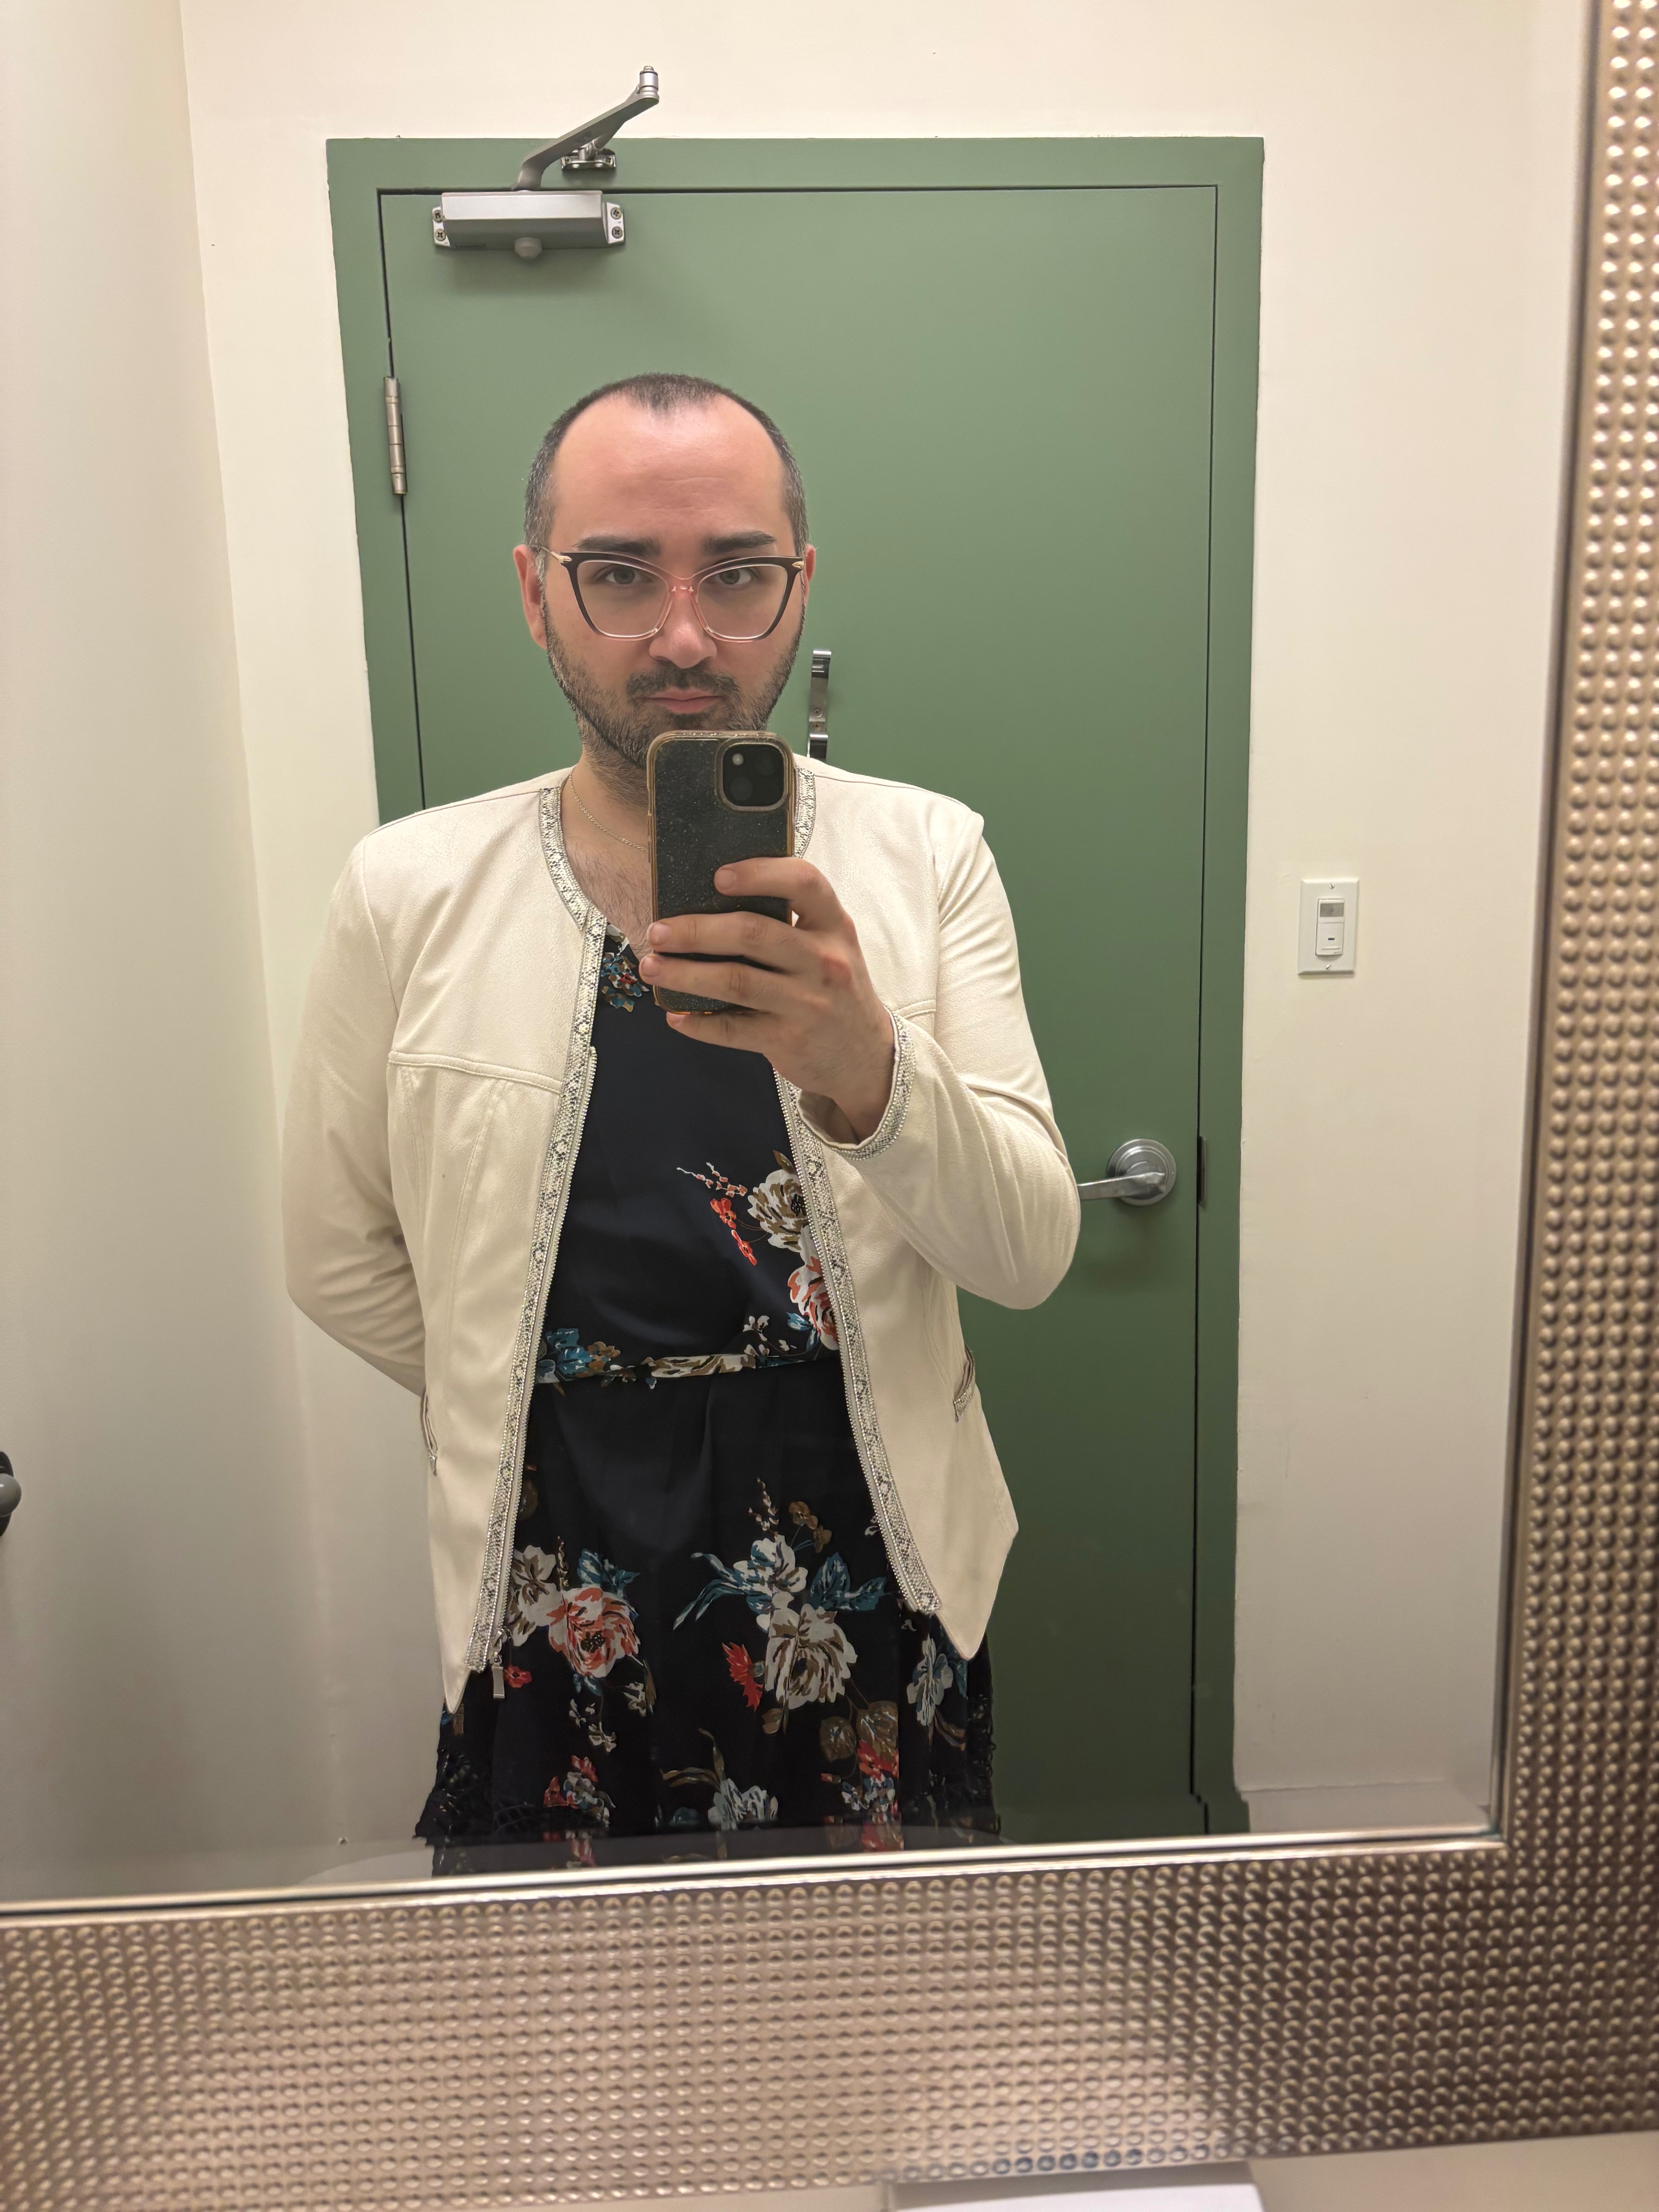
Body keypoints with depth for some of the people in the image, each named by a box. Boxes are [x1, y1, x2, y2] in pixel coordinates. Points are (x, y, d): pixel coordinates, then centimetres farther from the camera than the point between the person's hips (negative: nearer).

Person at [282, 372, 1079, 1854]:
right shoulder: (409, 895, -8)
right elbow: (340, 1256, 3)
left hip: (878, 1605, 0)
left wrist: (869, 1071, -32)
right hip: (555, 1622, 1)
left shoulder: (924, 857, -7)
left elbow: (1032, 1256, -14)